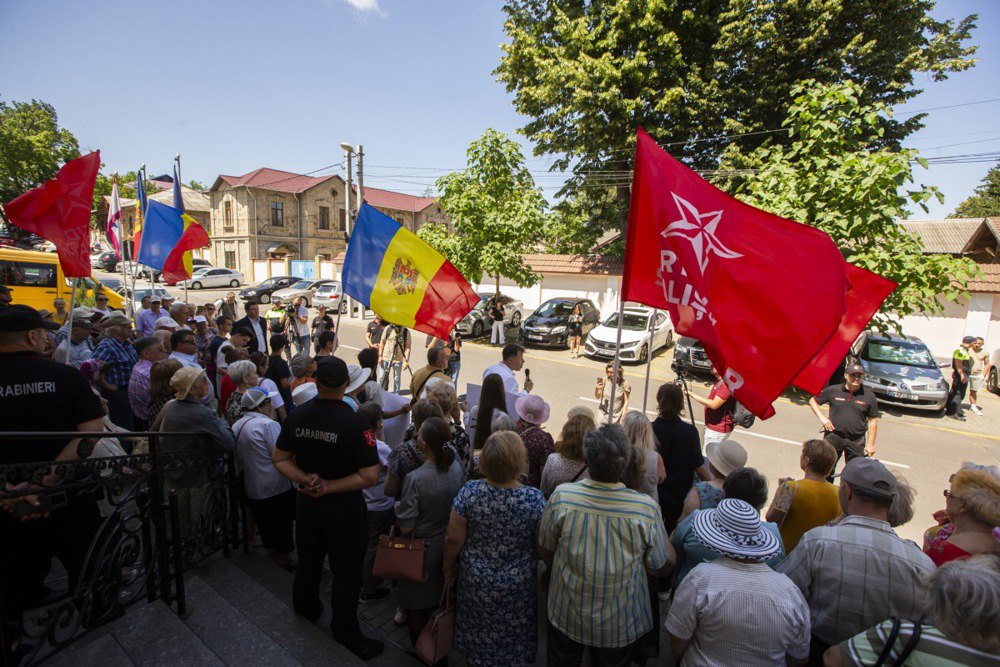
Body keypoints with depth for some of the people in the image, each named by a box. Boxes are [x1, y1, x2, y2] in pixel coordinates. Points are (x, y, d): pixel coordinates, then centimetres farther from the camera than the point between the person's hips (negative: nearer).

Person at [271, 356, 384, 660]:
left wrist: (306, 480, -12)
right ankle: (346, 631, 31)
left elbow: (279, 459, -2)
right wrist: (330, 486, -17)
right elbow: (370, 476, -26)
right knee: (346, 572, 14)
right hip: (344, 509, -5)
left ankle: (306, 606, 53)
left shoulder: (297, 415, -11)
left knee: (308, 559, 28)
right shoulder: (356, 423, -25)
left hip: (306, 502, 5)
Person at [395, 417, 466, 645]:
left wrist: (397, 508, -6)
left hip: (423, 549, -5)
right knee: (441, 601, 28)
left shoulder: (415, 479, -31)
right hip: (449, 546, 6)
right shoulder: (457, 467, -15)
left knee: (417, 606, 20)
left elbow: (406, 527, -24)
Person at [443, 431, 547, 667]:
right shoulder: (534, 499, -26)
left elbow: (453, 538, -14)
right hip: (518, 586, -1)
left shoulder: (469, 492, -23)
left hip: (476, 582, 1)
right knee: (513, 637, 27)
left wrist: (449, 565, 5)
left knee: (479, 631, 29)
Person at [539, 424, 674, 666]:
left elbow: (544, 549, -9)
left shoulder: (561, 497, -25)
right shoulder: (647, 509, -27)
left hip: (567, 617, 1)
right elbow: (663, 567, -11)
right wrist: (664, 532, 5)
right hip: (620, 625, 0)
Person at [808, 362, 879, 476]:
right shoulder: (833, 391, -2)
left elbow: (872, 421, 4)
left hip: (856, 441, 1)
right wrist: (822, 418, -5)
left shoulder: (869, 396, 1)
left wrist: (870, 444, 2)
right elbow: (813, 401, 9)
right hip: (834, 436, 0)